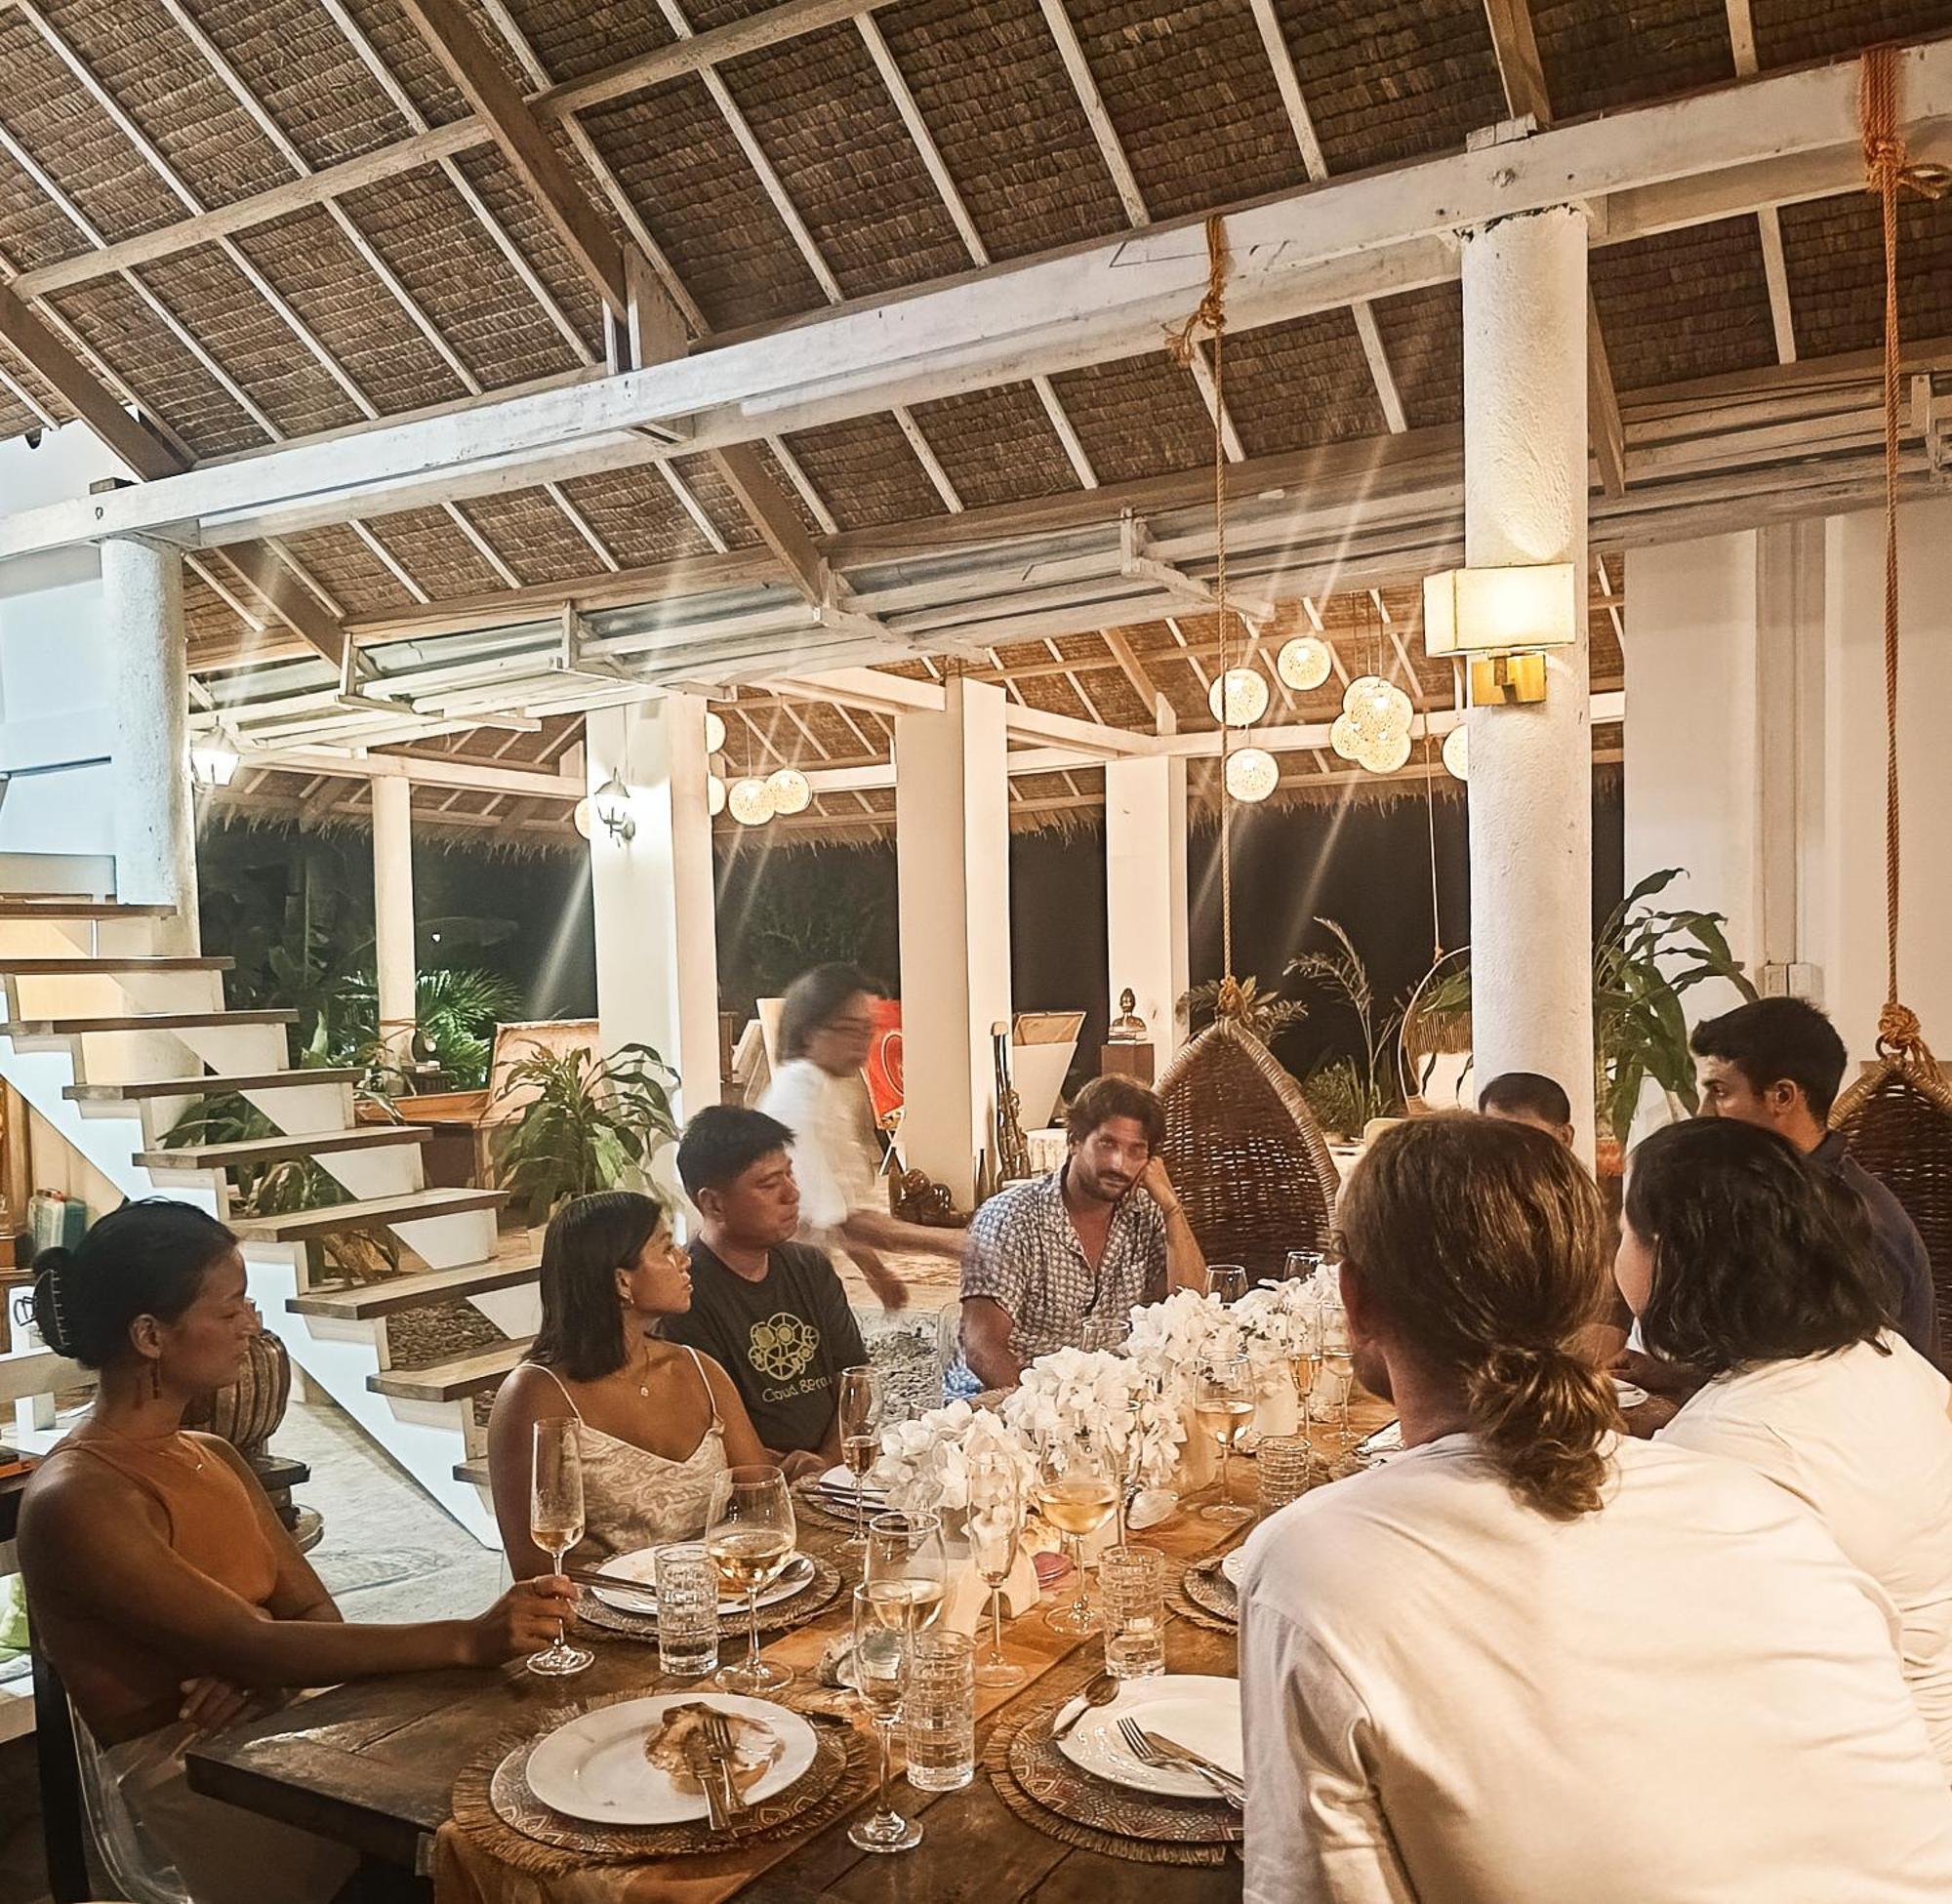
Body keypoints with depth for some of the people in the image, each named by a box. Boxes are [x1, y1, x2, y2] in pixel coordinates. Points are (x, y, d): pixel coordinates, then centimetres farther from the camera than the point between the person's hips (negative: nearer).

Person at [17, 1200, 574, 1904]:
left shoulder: (214, 1457, 14)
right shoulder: (75, 1501, -13)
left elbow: (315, 1616, 10)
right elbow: (252, 1645, -21)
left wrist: (254, 1670, -14)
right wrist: (470, 1640, -29)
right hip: (185, 1784, -7)